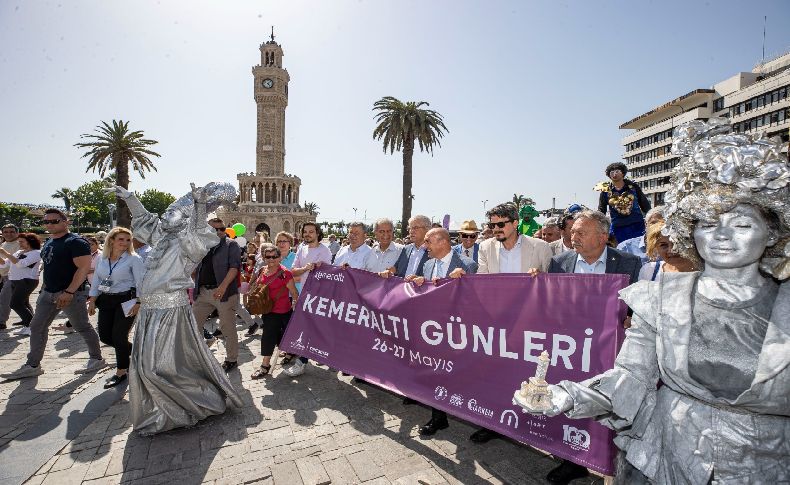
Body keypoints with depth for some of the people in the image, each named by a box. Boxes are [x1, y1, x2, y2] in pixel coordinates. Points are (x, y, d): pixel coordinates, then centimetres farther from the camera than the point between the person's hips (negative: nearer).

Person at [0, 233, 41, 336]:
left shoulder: (36, 253, -9)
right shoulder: (18, 252, 17)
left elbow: (21, 264, -21)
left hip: (27, 281, -9)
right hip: (13, 281, 9)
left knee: (15, 304, -14)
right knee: (23, 304, 11)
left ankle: (32, 325, -9)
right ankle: (28, 326, 17)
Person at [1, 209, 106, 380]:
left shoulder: (75, 242, -14)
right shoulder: (48, 242, 14)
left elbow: (84, 268, -22)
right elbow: (48, 267, 24)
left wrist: (69, 292, -26)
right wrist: (44, 287, 16)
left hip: (71, 293, -9)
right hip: (48, 292, 9)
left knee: (82, 328, 1)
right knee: (37, 327, 10)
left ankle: (97, 359, 15)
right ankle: (32, 366, 20)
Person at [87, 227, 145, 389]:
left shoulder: (134, 259, -9)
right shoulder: (102, 258, 8)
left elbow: (141, 282, -12)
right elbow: (96, 280, 13)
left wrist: (138, 303, -17)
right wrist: (92, 300, 6)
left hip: (126, 300, -6)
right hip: (106, 301, 6)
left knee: (119, 336, -4)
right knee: (104, 336, 6)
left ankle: (121, 372, 14)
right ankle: (132, 350, 33)